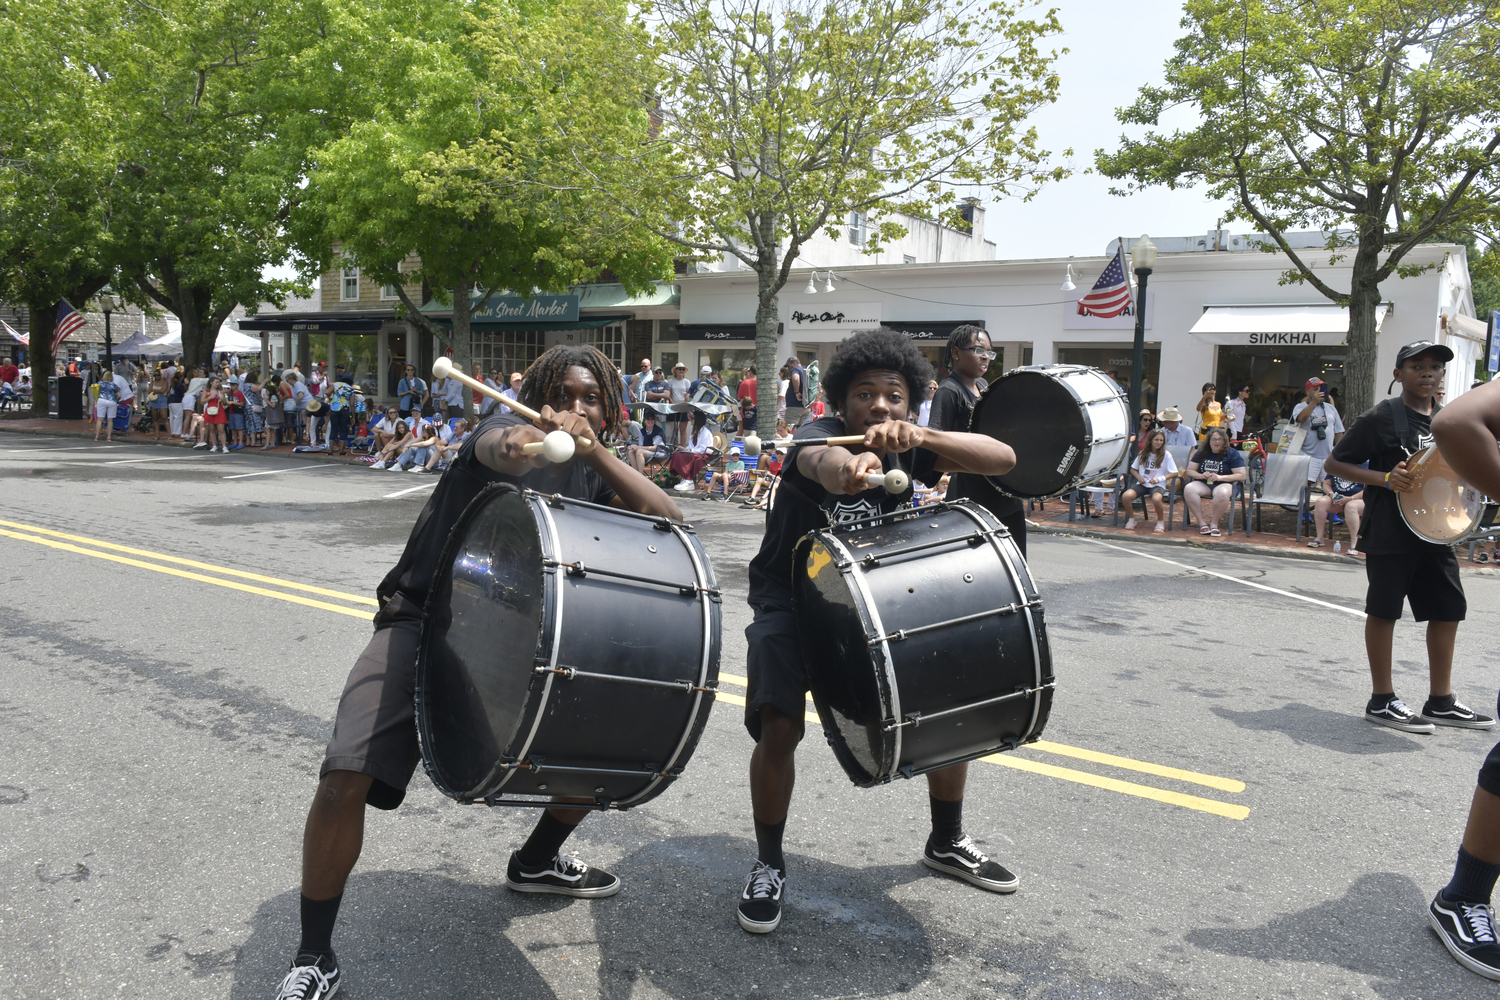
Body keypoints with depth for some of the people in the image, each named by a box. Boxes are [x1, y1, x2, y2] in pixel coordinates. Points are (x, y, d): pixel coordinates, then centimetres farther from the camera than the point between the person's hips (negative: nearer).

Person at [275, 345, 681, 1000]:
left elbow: (670, 521, -8)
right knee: (345, 779, -21)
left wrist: (595, 451, -20)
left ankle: (536, 861, 29)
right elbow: (498, 446, -33)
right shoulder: (511, 429, -7)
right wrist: (533, 439, -58)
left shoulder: (593, 479, 8)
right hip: (424, 620, -5)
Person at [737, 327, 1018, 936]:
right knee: (778, 727, -22)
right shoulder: (818, 435, -19)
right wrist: (844, 468, -73)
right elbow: (818, 460, -46)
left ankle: (946, 843, 27)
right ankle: (768, 866, 2)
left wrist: (920, 436, -38)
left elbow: (1002, 459, -20)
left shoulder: (907, 450, -7)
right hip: (789, 604, -4)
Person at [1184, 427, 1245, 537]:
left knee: (1222, 493, -41)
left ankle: (1214, 523, -21)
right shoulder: (1202, 453, 14)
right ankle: (1201, 522, -26)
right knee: (1188, 489, -31)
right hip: (1203, 484, 3)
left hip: (1224, 484, -3)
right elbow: (1189, 470, 12)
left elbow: (1241, 475, -5)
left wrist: (1220, 477, -17)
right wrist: (1201, 475, -11)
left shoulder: (1232, 454, 4)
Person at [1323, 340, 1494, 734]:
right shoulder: (1382, 417, -8)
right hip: (1389, 532, -7)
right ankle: (1382, 701, 10)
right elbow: (1334, 463, -8)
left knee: (1448, 608, 9)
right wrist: (1386, 479, -20)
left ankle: (1440, 701, 22)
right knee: (1384, 609, 0)